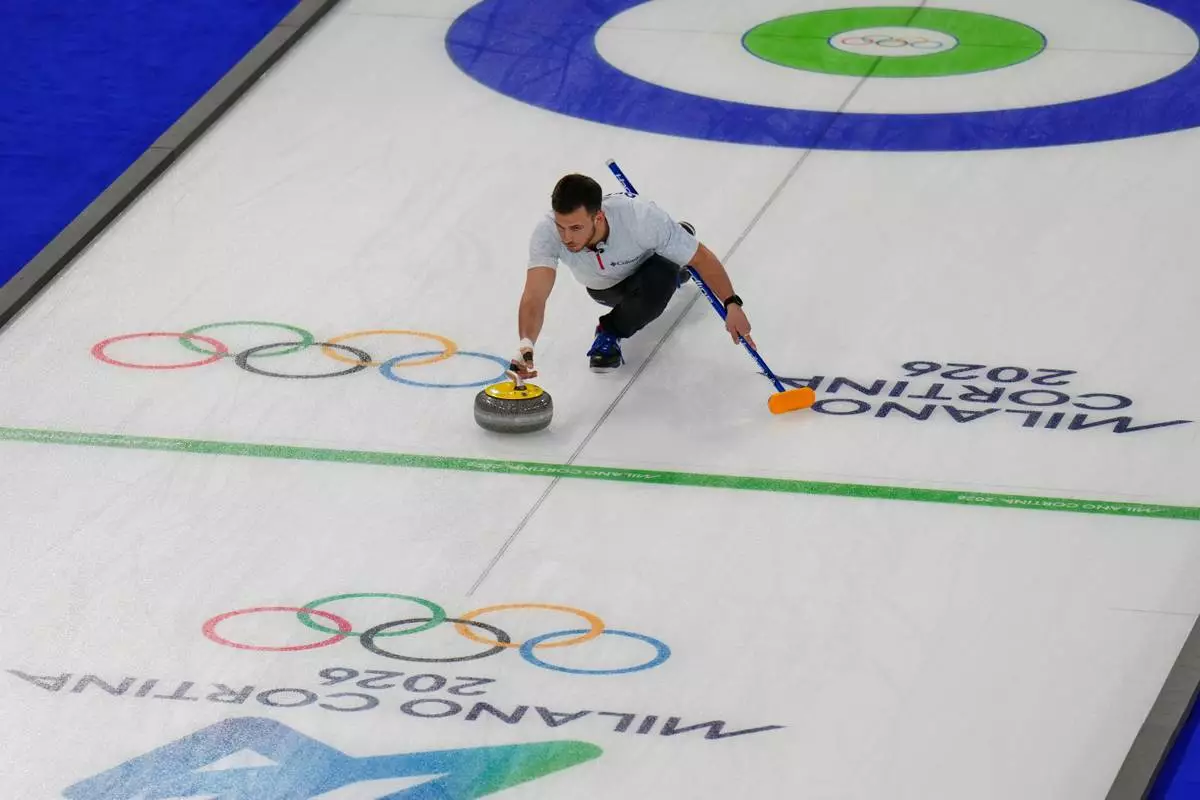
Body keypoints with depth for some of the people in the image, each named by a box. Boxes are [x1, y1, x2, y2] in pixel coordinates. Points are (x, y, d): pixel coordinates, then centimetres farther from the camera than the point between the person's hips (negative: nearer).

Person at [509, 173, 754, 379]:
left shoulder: (642, 218, -43)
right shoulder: (548, 232, -39)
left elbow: (701, 258, -27)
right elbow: (534, 296, -50)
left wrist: (732, 304, -30)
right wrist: (525, 345, -68)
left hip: (650, 264, -6)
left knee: (659, 280, -31)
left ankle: (610, 332, -3)